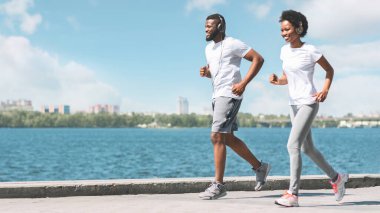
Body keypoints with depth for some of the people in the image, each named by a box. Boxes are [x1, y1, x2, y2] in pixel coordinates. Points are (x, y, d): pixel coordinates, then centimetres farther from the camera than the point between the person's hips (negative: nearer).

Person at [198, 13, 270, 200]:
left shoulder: (232, 44, -8)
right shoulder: (209, 48, 16)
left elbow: (258, 59, -11)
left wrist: (243, 83, -17)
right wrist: (205, 72, 4)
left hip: (229, 95, -9)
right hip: (217, 95, 9)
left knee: (217, 137, -14)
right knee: (228, 138, 13)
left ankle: (218, 185, -10)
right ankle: (259, 167, 27)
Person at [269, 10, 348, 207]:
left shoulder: (310, 51, -10)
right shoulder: (285, 50, 8)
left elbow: (329, 70, 2)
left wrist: (325, 90, -13)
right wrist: (277, 80, -5)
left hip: (308, 103, -8)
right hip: (294, 104, 8)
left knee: (293, 145, -18)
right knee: (307, 148, 15)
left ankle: (293, 194, -16)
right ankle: (336, 177, 36)